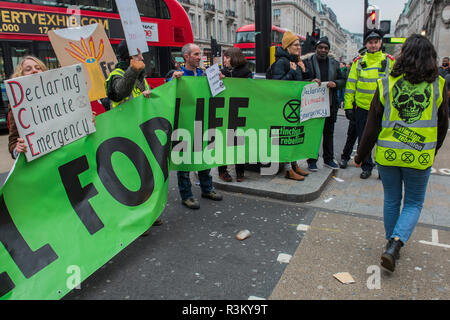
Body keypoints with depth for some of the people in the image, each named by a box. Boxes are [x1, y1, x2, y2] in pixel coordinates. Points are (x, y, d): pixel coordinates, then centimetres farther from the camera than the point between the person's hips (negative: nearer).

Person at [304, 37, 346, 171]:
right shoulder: (308, 62, 0)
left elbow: (343, 81, 13)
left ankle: (328, 159, 24)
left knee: (329, 133, 12)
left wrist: (335, 83, -9)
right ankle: (312, 160, 11)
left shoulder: (334, 64, 13)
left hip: (330, 105, 4)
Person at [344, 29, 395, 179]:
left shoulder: (390, 61, 4)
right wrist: (348, 106, -2)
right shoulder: (358, 61, 5)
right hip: (362, 107, 1)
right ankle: (367, 167, 23)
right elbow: (351, 84, 4)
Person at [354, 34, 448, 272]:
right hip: (420, 157, 0)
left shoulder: (386, 84, -5)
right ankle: (397, 242, -4)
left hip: (388, 154, 1)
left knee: (391, 200, 18)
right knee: (414, 203, 15)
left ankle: (392, 244, 31)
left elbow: (372, 125, -4)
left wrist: (361, 155, 6)